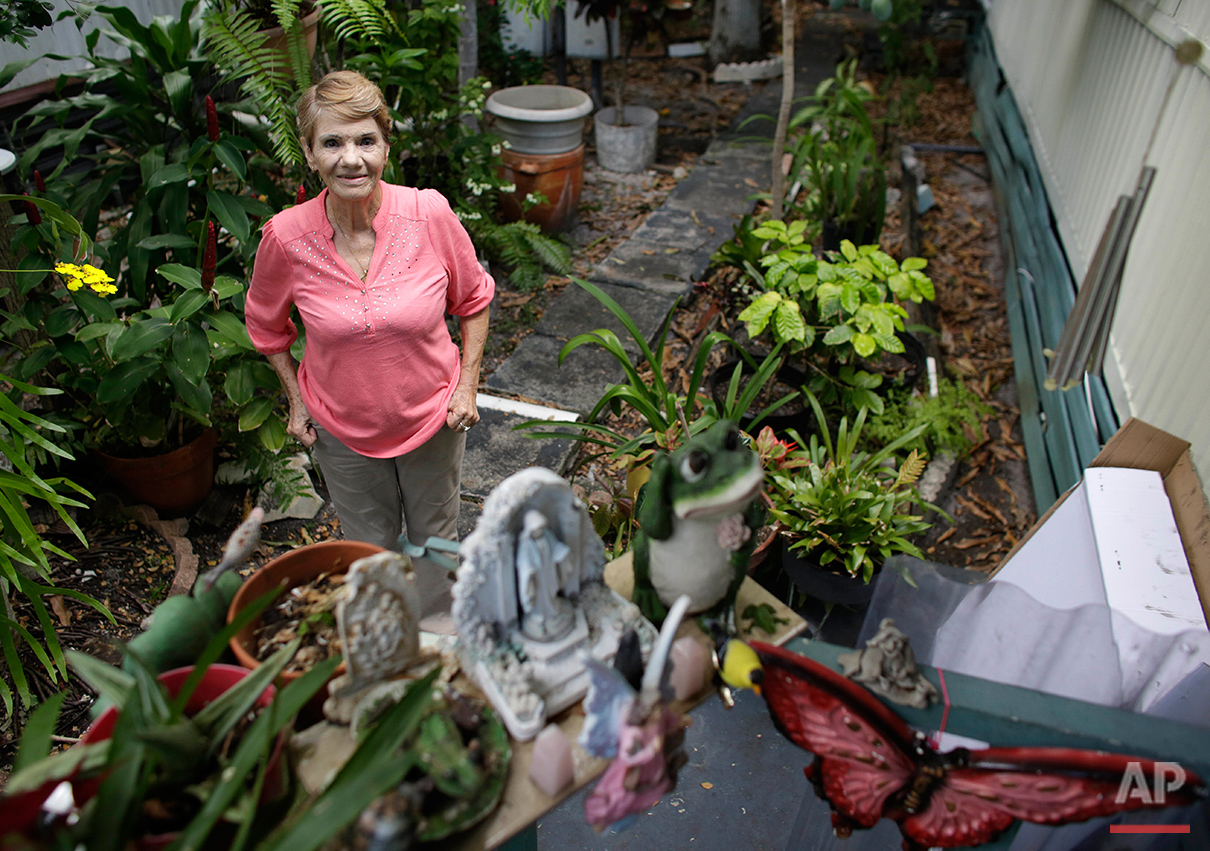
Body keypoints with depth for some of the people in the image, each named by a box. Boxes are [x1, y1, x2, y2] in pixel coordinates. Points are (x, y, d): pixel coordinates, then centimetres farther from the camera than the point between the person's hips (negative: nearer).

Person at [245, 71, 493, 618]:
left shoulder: (429, 214, -21)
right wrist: (296, 401, -1)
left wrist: (467, 386, -8)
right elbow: (267, 325, 2)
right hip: (342, 428, 0)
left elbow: (473, 299, -4)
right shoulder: (287, 236, -19)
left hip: (432, 416, 0)